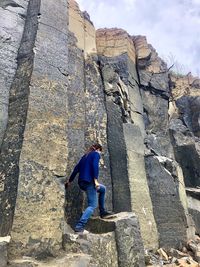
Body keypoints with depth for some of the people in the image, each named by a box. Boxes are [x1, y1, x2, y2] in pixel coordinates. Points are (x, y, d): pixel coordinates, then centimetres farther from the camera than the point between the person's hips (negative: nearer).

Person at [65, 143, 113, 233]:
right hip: (89, 182, -8)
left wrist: (69, 181, 23)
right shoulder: (96, 154, 4)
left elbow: (76, 168, 21)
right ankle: (79, 225, -22)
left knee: (103, 189, 27)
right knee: (92, 205, -8)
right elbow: (95, 166, -16)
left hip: (81, 182, 8)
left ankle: (102, 212, 27)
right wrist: (96, 180, -20)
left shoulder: (85, 155, 24)